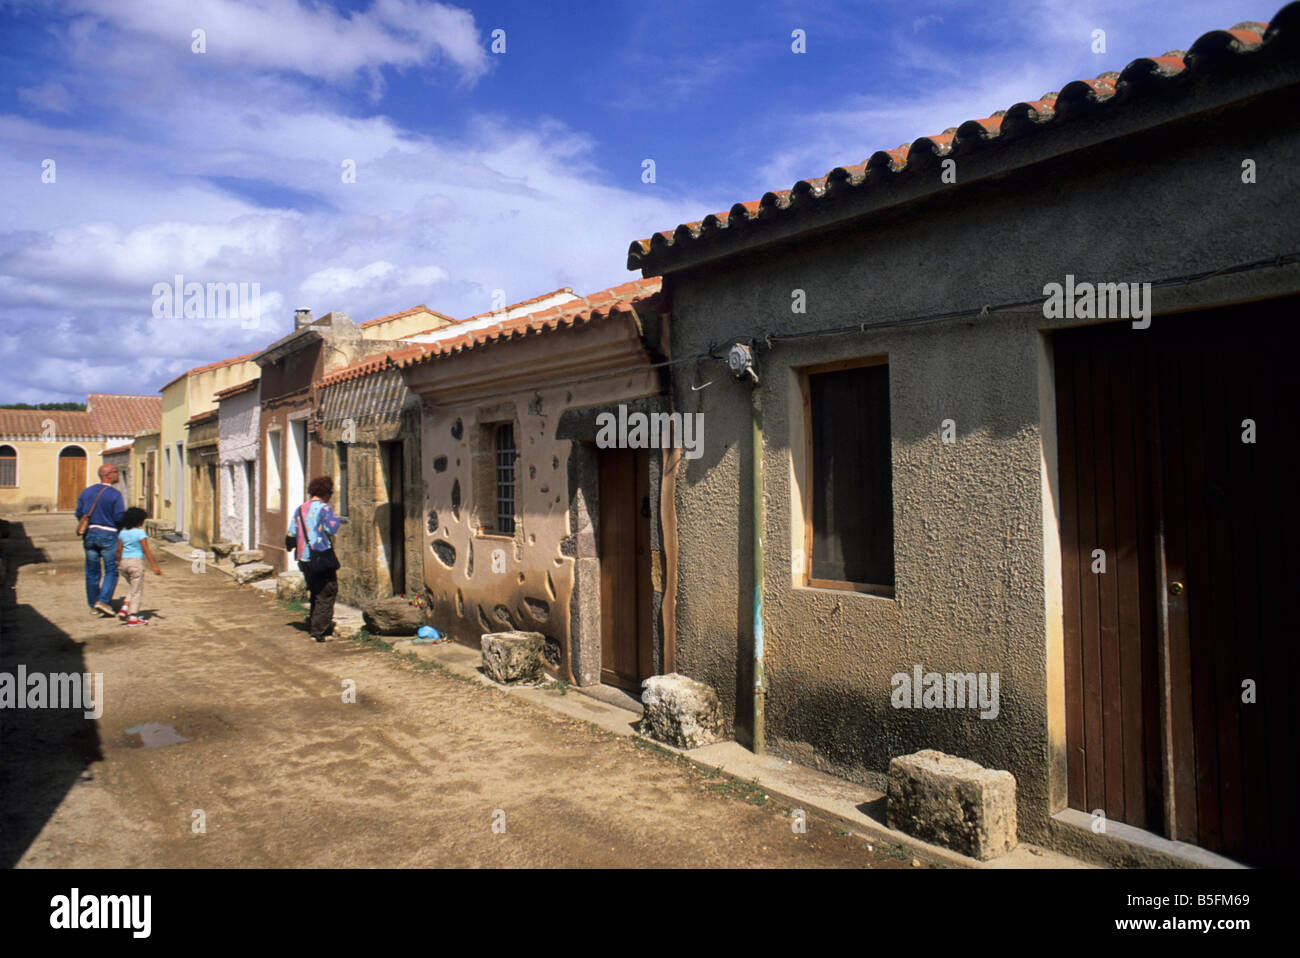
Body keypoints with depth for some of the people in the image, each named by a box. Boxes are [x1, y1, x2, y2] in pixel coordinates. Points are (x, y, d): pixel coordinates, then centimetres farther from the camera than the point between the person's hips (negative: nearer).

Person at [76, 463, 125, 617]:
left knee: (92, 571, 11)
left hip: (89, 534, 6)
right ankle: (103, 600, -9)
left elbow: (79, 513, 9)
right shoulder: (115, 495, -11)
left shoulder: (86, 491, 7)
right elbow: (119, 518, -15)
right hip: (108, 535, -6)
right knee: (111, 570, 3)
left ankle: (93, 606, 16)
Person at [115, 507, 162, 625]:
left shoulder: (122, 532, 7)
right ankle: (133, 617, 4)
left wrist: (119, 563, 25)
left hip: (124, 562, 6)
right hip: (136, 562, -6)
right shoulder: (140, 533, -11)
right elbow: (146, 551, -13)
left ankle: (124, 609, 10)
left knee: (132, 588, 24)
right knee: (137, 591, 2)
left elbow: (119, 550, 11)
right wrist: (154, 566, -12)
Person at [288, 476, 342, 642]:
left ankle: (312, 626, 27)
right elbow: (333, 529, -20)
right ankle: (318, 631, -1)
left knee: (315, 593, 21)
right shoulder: (324, 509, -11)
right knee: (327, 594, 2)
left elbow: (291, 534, 8)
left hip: (303, 558, 7)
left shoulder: (300, 509, 10)